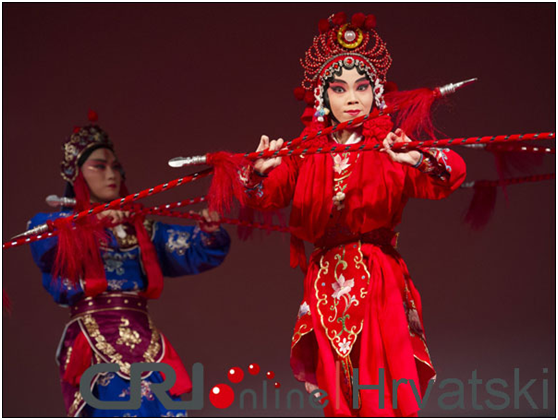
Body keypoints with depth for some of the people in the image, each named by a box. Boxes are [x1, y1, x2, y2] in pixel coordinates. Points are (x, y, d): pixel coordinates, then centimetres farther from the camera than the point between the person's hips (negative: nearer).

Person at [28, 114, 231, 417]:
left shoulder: (140, 229, 22)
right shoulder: (55, 223, 11)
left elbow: (195, 252, 16)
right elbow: (45, 249, -13)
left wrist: (210, 231, -6)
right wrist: (96, 220, -25)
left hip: (145, 343, 4)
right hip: (94, 342, -4)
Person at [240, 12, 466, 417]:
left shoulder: (391, 149, -1)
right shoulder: (305, 153, 6)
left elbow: (452, 176, -13)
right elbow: (266, 197, 1)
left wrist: (421, 160, -34)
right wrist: (259, 172, -20)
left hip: (380, 283, -2)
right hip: (327, 286, 2)